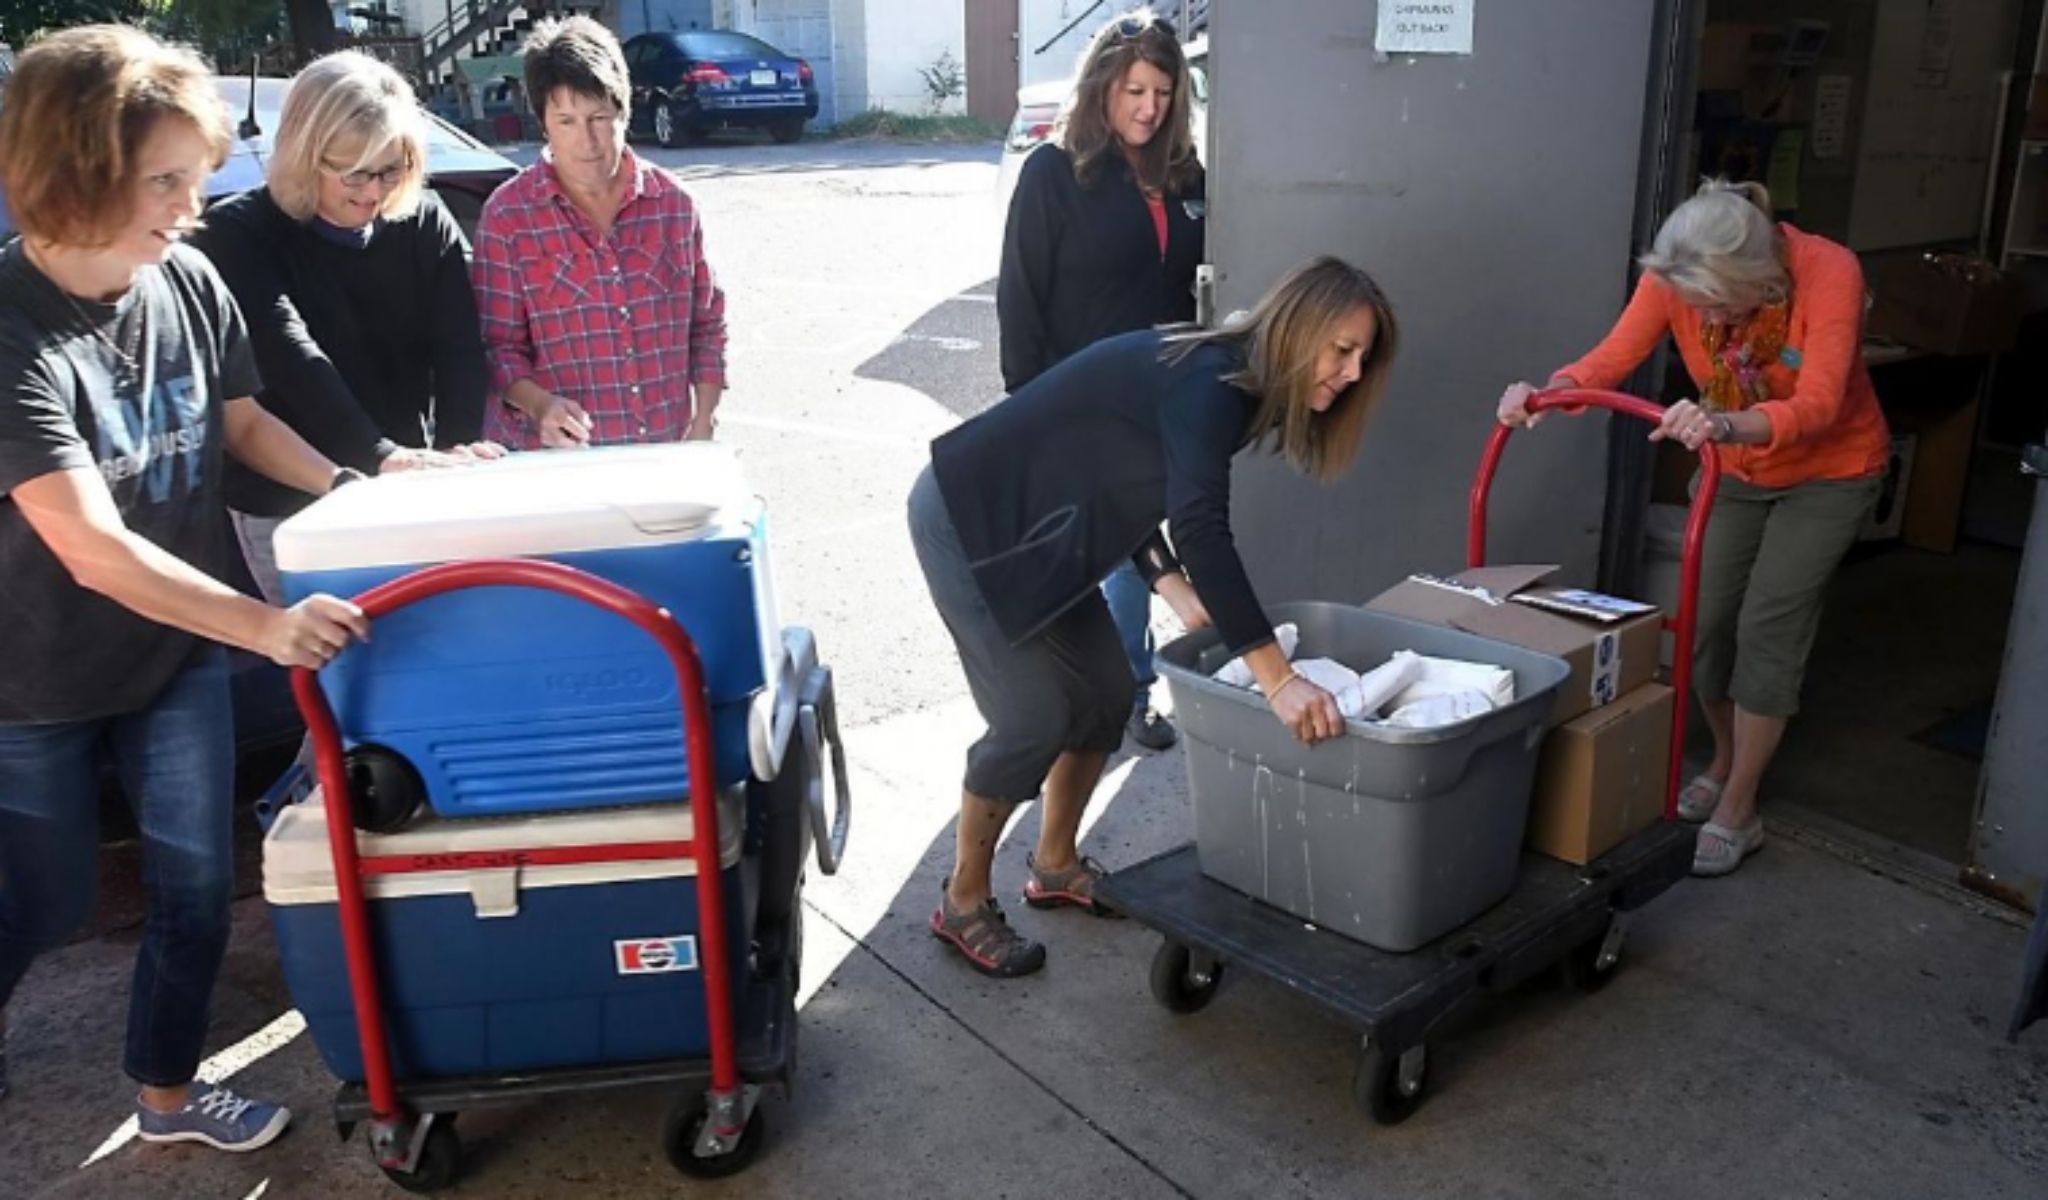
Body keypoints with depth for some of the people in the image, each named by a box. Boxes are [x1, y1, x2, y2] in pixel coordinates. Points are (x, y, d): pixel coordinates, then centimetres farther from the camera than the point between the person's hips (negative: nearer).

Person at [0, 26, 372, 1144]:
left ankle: (168, 1091, 34)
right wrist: (266, 625, -41)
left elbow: (244, 422, 7)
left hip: (178, 648, 5)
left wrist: (350, 486, -8)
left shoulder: (189, 282, -11)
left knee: (195, 881, 13)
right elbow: (96, 551, -33)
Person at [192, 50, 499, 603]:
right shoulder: (239, 233, -10)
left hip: (411, 492, 3)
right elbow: (292, 360, -23)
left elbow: (460, 347, -9)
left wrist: (458, 447, -27)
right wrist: (382, 455, -36)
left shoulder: (427, 223, -1)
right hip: (290, 503, -3)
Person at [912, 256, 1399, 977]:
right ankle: (963, 904, 11)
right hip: (968, 522, -9)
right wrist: (1278, 680, -41)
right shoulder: (1208, 383, -25)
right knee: (1035, 716, -8)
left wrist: (1173, 587, -6)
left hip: (1034, 529, 9)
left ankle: (1055, 867, 30)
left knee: (1105, 695, 11)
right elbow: (1202, 532, -37)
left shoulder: (1229, 382, 3)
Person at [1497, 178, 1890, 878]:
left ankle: (1737, 814, 1)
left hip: (1829, 471, -4)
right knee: (1707, 618, 3)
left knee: (1768, 626, -8)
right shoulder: (1676, 279, -22)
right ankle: (1723, 767, 27)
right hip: (1737, 471, 4)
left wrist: (1727, 424, -62)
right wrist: (1545, 393, -50)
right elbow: (1612, 358, -28)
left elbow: (1816, 404, -42)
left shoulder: (1828, 271, -32)